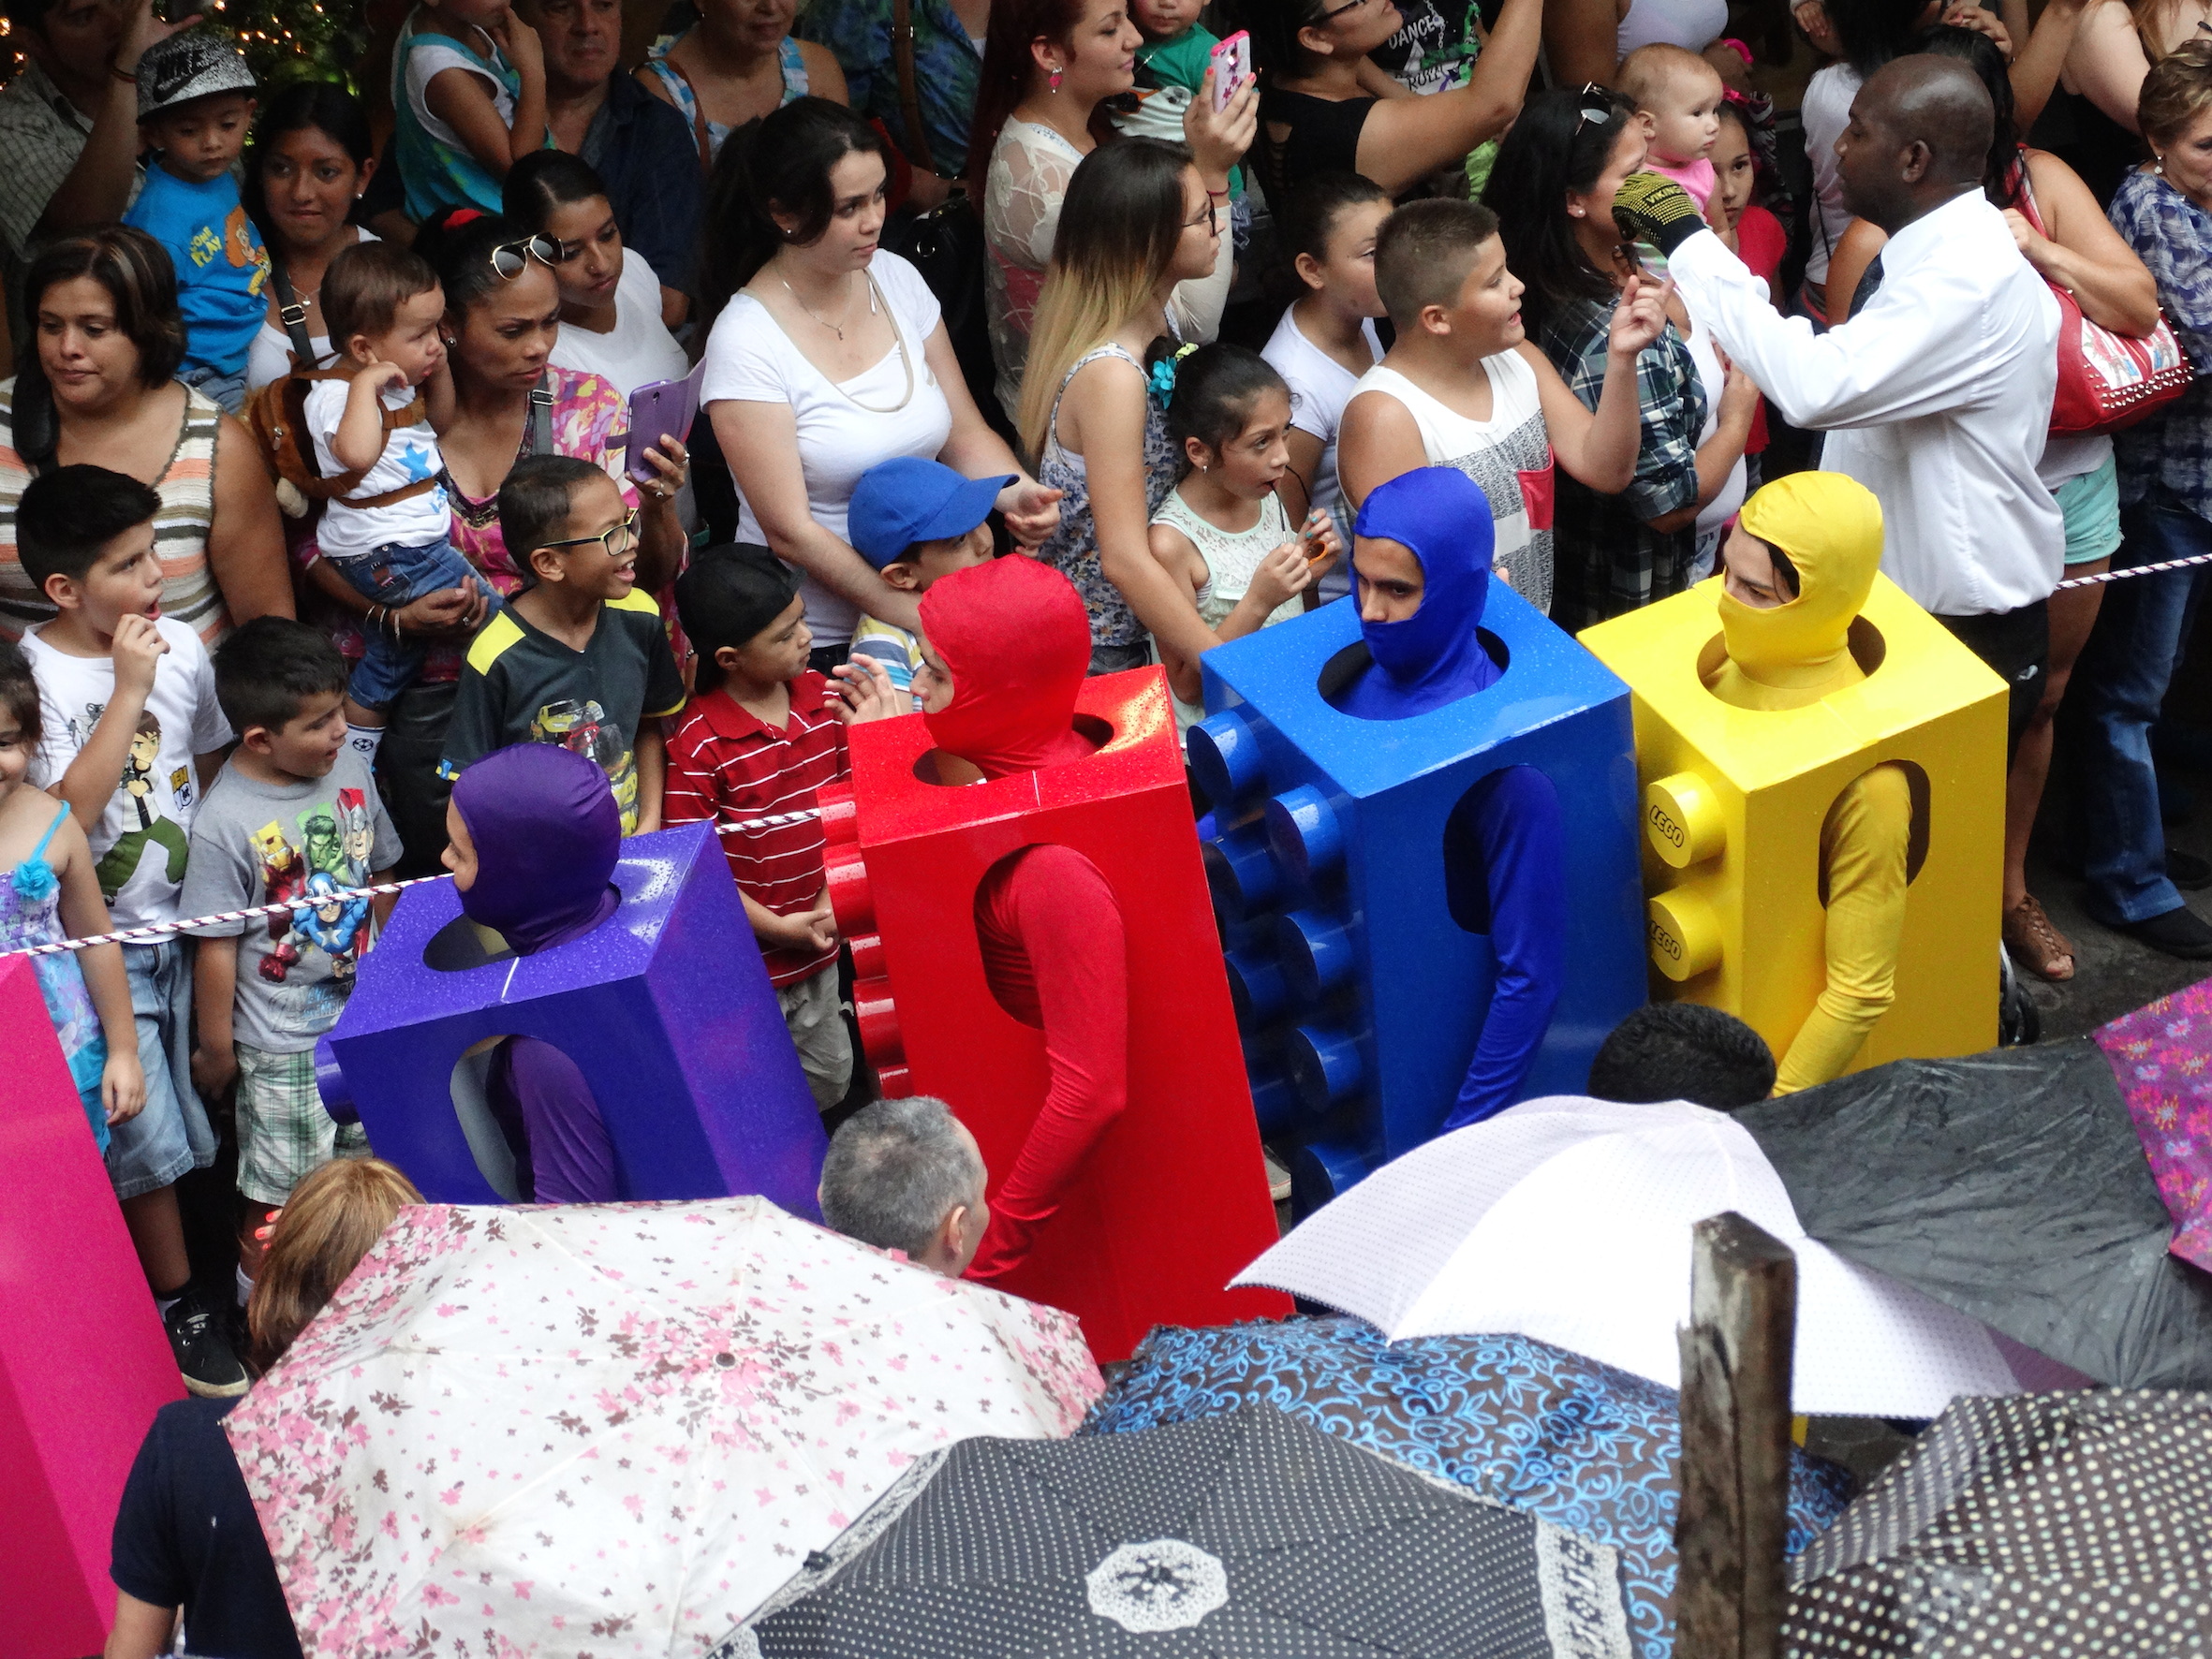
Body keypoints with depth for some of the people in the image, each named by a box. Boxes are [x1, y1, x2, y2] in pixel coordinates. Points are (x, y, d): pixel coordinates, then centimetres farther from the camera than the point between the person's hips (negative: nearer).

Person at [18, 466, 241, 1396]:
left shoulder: (180, 648, -1)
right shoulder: (32, 677, -15)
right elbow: (66, 814, -24)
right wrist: (127, 691, -24)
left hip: (190, 927, 4)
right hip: (101, 945, -4)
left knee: (210, 1119, 10)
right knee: (148, 1140, -1)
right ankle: (175, 1310, 16)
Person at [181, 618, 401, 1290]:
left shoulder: (349, 771, -5)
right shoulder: (224, 824, -23)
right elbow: (216, 946, -15)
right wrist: (215, 1047, -7)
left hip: (367, 1014, 6)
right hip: (282, 1042, -6)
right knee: (278, 1195, 7)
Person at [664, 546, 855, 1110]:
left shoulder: (824, 698, -4)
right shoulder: (699, 744, -22)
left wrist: (831, 896, -7)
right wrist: (775, 927, -16)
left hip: (817, 945, 6)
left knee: (830, 1080, 22)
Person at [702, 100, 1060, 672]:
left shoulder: (896, 278, 5)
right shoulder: (746, 342, -14)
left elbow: (965, 435, 10)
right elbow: (791, 533, -15)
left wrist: (1015, 493, -12)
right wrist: (921, 618, -19)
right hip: (818, 642, -5)